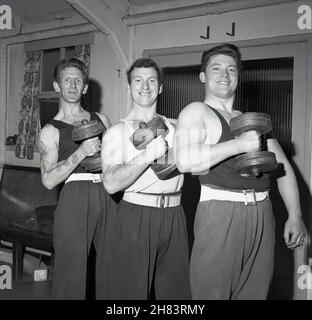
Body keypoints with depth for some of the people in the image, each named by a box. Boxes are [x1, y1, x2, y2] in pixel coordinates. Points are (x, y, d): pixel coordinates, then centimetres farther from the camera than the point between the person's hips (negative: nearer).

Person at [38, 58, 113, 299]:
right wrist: (81, 153, -15)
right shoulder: (51, 131, 5)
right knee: (72, 269, -3)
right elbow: (48, 180, -7)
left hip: (106, 196, 4)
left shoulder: (101, 119, 16)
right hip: (75, 199, -3)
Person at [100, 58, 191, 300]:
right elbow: (111, 183, -12)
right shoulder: (117, 132, 2)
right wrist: (148, 155, -18)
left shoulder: (175, 128, 15)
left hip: (173, 216, 4)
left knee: (175, 290, 11)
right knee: (130, 289, 2)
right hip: (137, 215, -3)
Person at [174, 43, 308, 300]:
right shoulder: (197, 112, 0)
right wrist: (240, 144, -15)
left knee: (255, 293, 11)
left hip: (262, 216, 6)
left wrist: (295, 216, 7)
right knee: (214, 292, 0)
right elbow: (186, 161, -18)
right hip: (220, 213, -6)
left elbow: (283, 166, 17)